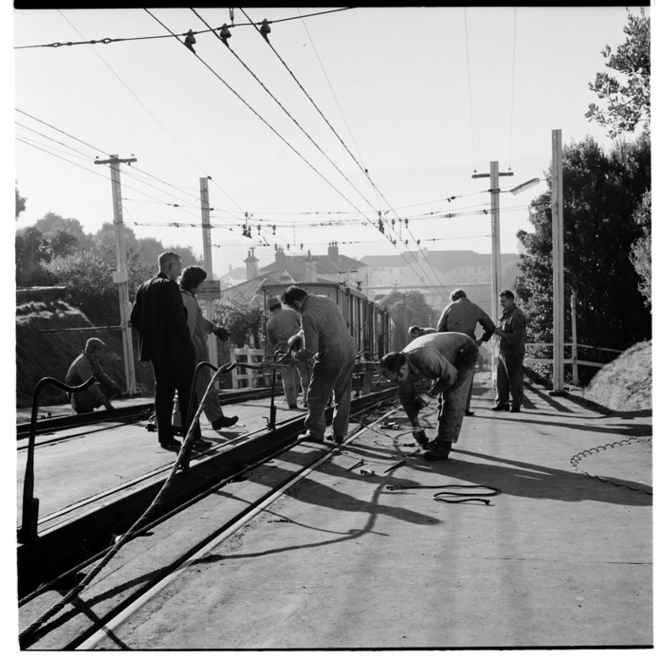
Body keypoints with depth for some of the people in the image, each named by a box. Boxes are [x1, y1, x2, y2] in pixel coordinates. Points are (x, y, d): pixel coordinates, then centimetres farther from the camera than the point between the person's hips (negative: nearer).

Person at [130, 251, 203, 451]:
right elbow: (178, 318, -19)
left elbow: (134, 319, 11)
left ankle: (165, 438, 11)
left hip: (156, 350, 7)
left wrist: (150, 336, 16)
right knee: (187, 393, -1)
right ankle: (192, 437, -1)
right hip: (177, 349, -7)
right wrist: (188, 342, -10)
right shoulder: (169, 286, -12)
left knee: (163, 393, 10)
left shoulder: (143, 288, 11)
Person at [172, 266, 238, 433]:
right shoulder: (189, 301, -19)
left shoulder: (177, 297, 12)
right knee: (205, 386, 3)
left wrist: (214, 328, 30)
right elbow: (189, 329, -24)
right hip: (194, 351, -9)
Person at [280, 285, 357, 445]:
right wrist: (298, 336, 13)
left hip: (332, 357, -8)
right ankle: (339, 433, 23)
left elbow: (311, 349, -18)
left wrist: (293, 357, -2)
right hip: (349, 350, 9)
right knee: (343, 394, 16)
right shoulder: (324, 299, 6)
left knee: (317, 396, 8)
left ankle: (315, 433, 17)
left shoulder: (308, 315, -20)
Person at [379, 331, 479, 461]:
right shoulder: (400, 367, -15)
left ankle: (444, 445, -13)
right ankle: (441, 438, 28)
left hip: (465, 352, -8)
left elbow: (451, 375, -28)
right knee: (443, 396, 14)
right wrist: (416, 427, 4)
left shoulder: (425, 357, -42)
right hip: (448, 357, 8)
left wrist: (429, 394, -17)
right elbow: (407, 397, 0)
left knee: (452, 398, -15)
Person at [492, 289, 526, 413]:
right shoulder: (506, 314, 12)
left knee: (515, 379, 1)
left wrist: (501, 334, -22)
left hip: (513, 353, -9)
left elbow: (518, 337, -21)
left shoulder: (517, 315, -16)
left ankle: (516, 405, 9)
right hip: (503, 351, 9)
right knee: (501, 378, 11)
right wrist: (496, 330, 6)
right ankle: (502, 402, 20)